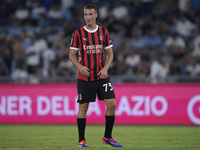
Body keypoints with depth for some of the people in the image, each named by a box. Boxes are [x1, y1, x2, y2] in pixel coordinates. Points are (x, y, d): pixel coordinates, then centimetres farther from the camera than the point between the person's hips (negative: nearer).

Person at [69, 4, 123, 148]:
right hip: (84, 77, -2)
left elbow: (110, 54, 10)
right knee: (83, 107, 0)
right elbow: (72, 55, 3)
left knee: (111, 103, -8)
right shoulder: (78, 33, 0)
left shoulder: (104, 32, 6)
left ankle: (108, 137, 6)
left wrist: (105, 68, -7)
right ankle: (81, 140, 11)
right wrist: (80, 66, -15)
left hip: (102, 76, 2)